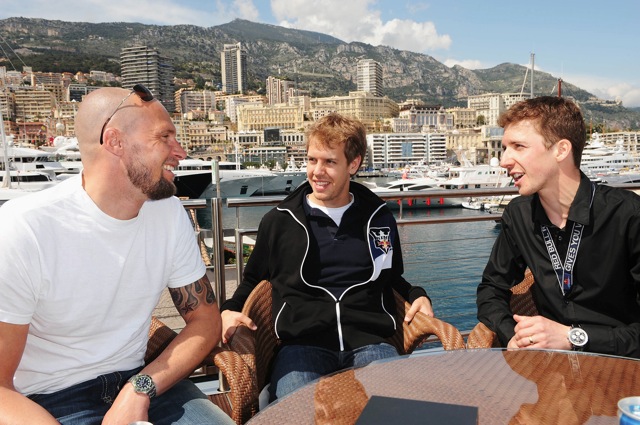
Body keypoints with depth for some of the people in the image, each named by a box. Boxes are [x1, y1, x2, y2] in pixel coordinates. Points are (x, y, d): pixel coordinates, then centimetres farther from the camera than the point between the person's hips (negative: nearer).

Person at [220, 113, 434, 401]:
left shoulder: (379, 218, 16)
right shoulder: (279, 221, 12)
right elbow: (252, 281, 23)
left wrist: (417, 296, 9)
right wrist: (229, 310, 5)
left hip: (370, 341, 2)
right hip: (302, 343, -1)